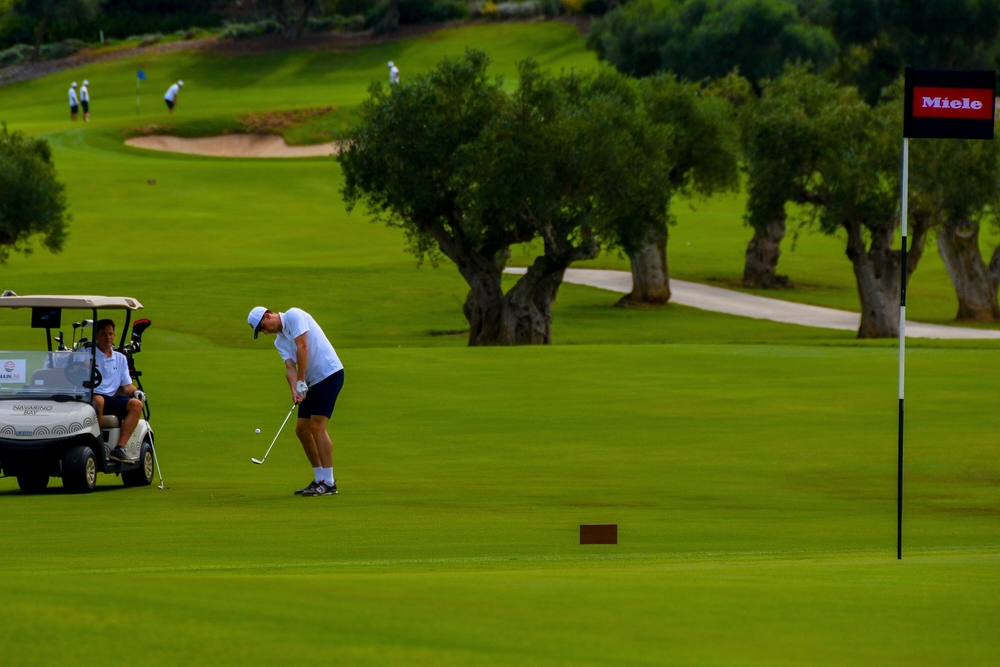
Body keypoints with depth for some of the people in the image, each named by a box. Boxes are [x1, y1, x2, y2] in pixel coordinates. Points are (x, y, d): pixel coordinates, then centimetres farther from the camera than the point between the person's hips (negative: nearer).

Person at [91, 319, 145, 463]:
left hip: (111, 398, 5)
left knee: (136, 404, -22)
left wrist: (135, 392, -2)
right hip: (91, 396, -5)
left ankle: (119, 449, -29)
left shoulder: (120, 358, 22)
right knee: (98, 401, -39)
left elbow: (127, 386, 20)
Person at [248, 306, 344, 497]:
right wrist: (295, 391, -18)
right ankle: (320, 479, 16)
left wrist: (301, 383, -17)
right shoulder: (280, 341, 15)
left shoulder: (294, 316, -9)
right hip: (313, 381, 9)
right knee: (302, 429, 8)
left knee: (317, 426, -14)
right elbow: (290, 367, 1)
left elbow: (303, 348, -17)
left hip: (329, 373, -9)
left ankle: (328, 483, -13)